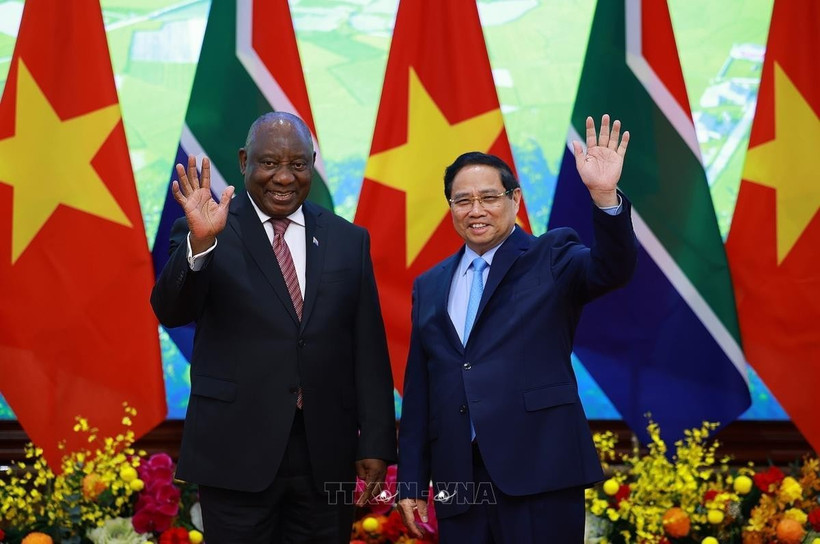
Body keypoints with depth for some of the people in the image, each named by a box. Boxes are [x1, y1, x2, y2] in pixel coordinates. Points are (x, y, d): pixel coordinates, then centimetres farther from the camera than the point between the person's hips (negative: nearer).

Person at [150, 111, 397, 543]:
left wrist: (376, 443, 2)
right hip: (237, 452, -3)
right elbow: (171, 312, -14)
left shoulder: (348, 240, 8)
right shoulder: (206, 232, 0)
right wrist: (199, 244, -30)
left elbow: (369, 350, 7)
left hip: (327, 454, 3)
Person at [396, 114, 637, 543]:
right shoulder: (430, 287, 16)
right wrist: (411, 481, 11)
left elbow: (612, 269, -16)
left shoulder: (550, 259, 4)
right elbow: (418, 390, 15)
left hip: (539, 474, -4)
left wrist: (605, 196, -32)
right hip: (458, 483, 4)